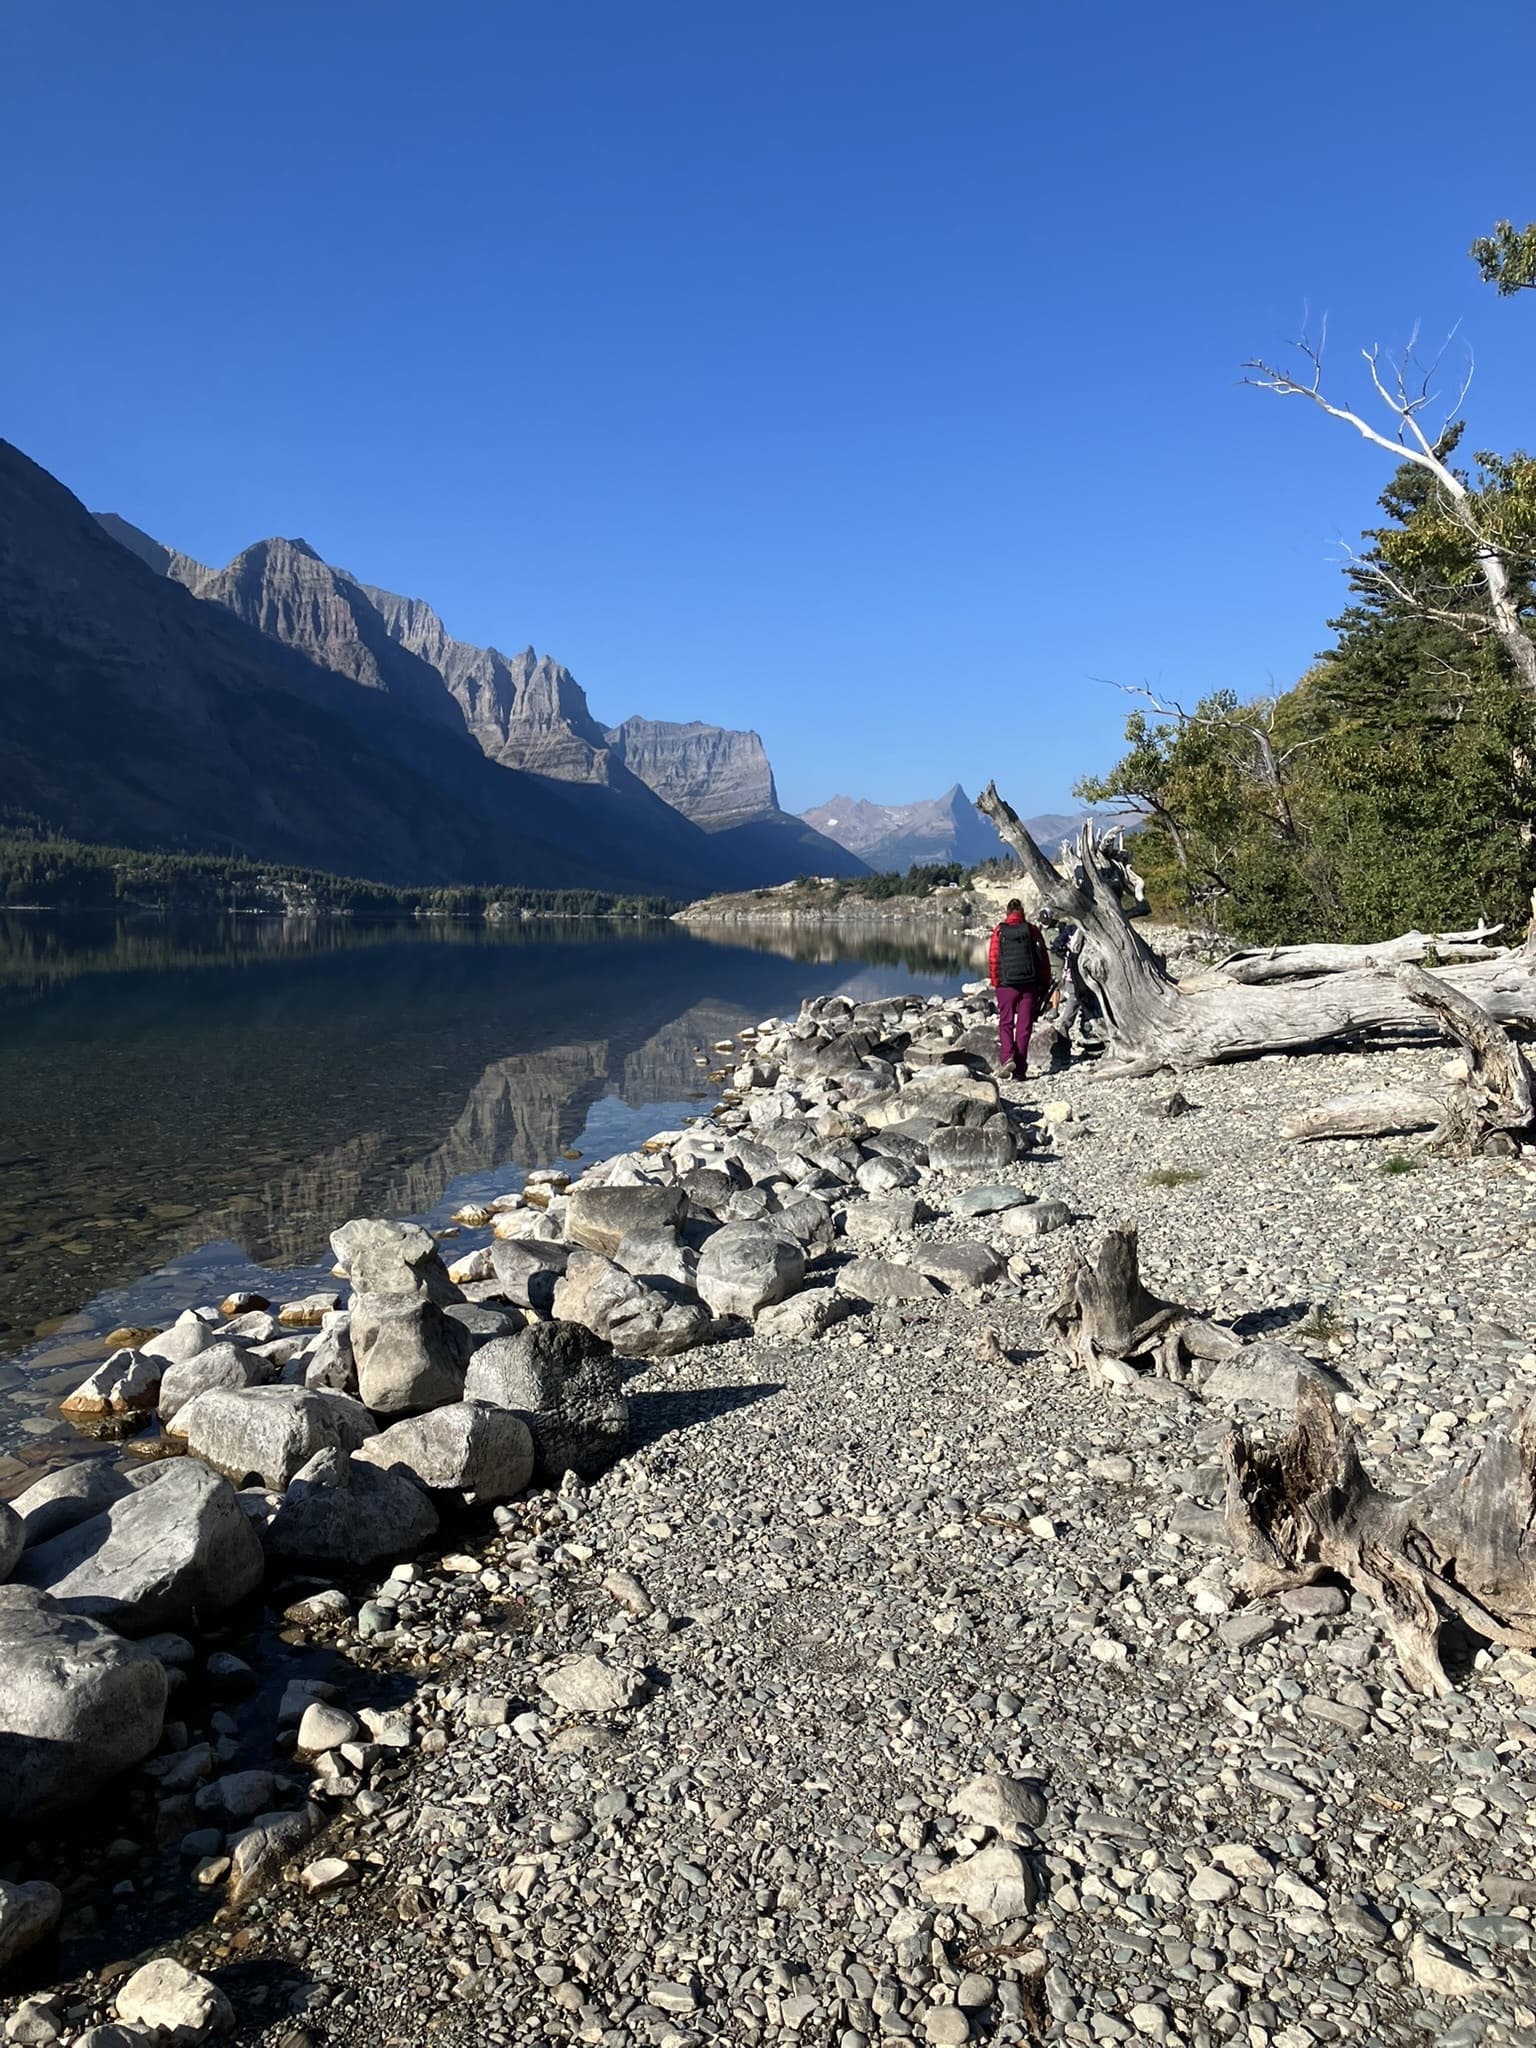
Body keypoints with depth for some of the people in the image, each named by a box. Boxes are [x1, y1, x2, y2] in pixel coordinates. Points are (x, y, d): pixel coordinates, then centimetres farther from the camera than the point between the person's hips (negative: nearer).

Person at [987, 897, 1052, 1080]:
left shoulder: (999, 931, -1)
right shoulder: (1033, 930, 1)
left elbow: (993, 959, -1)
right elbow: (1044, 959, 2)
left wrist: (995, 982, 10)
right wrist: (1045, 985, 10)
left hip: (1007, 984, -1)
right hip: (1030, 984, 1)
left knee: (1005, 1023, 10)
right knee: (1024, 1025, 6)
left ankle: (1007, 1057, -13)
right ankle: (1020, 1070, 7)